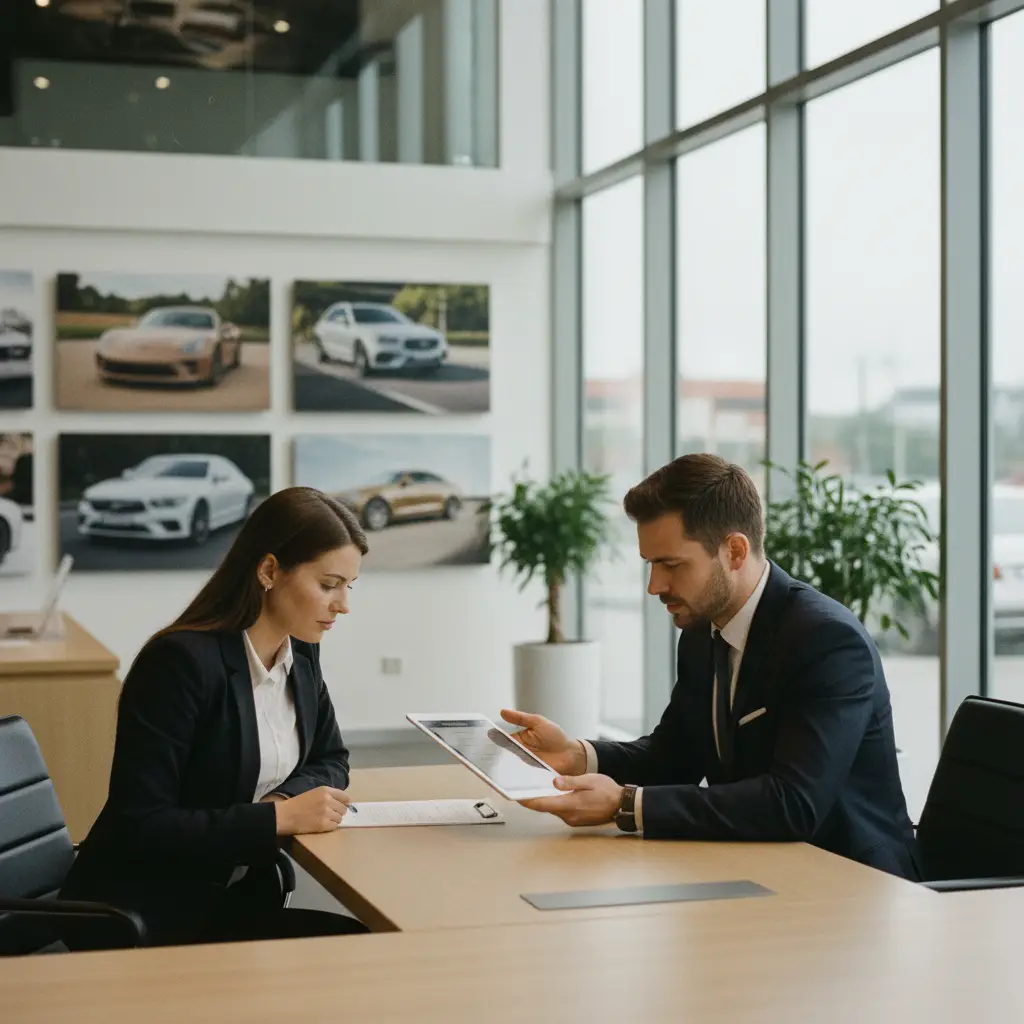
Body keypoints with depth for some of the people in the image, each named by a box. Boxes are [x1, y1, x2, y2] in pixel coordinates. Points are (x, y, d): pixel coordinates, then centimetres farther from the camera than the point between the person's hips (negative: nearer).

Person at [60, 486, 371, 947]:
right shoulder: (181, 661, -22)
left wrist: (286, 798, -7)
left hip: (235, 899, 8)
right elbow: (139, 825, -23)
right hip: (140, 917, -7)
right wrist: (279, 818, -24)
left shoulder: (301, 652, 2)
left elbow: (330, 762, 16)